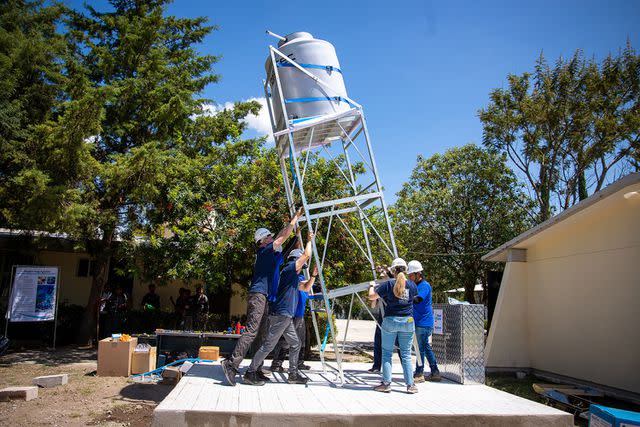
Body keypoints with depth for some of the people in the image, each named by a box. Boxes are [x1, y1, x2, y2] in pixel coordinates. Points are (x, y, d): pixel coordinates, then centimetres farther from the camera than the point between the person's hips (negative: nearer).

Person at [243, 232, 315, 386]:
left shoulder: (295, 278, 20)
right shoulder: (289, 269, -8)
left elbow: (306, 288, 32)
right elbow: (307, 254, -15)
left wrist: (313, 275, 20)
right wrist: (309, 240, 1)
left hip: (287, 317, 10)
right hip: (280, 315, -10)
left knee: (295, 344, 13)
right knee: (268, 345, -7)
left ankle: (293, 374, 19)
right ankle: (250, 373, -2)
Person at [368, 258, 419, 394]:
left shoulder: (388, 284, -8)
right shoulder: (412, 285, 0)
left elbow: (371, 297, -4)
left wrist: (372, 286, 15)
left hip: (390, 321, -2)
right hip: (407, 321, 2)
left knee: (387, 353, 7)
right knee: (406, 354, 8)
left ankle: (386, 384, 6)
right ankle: (410, 385, 8)